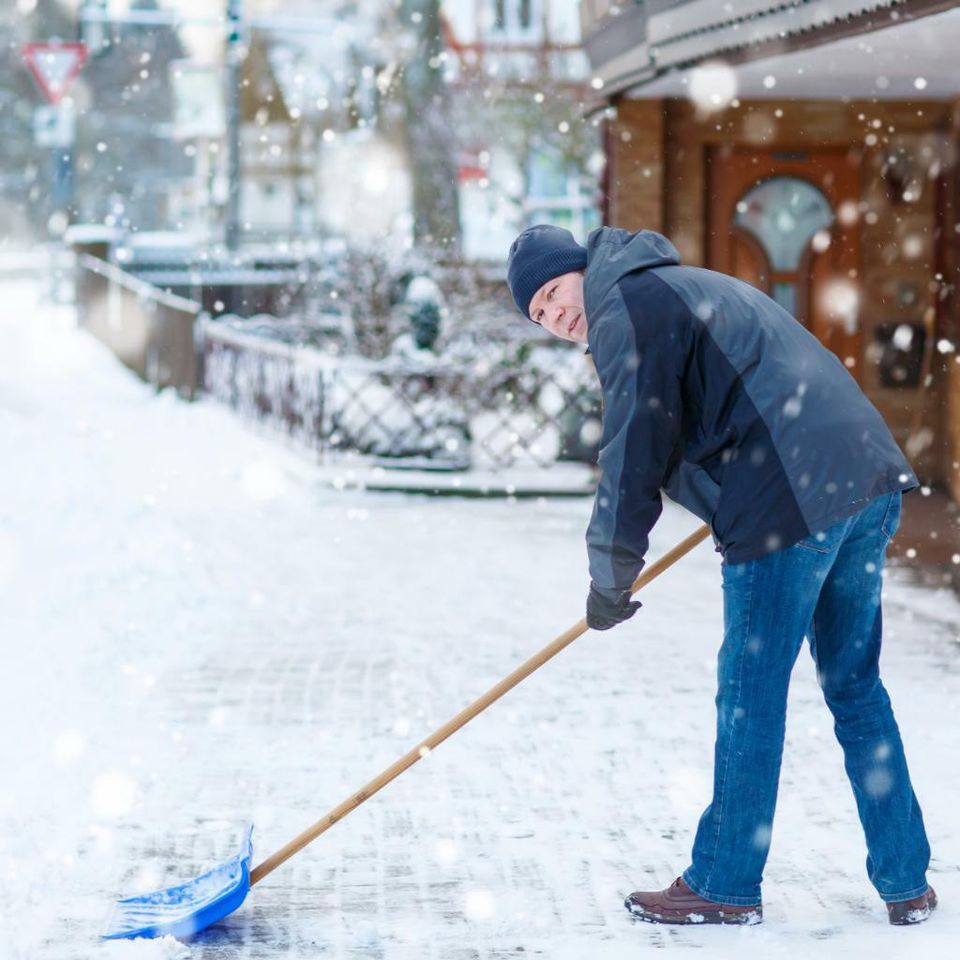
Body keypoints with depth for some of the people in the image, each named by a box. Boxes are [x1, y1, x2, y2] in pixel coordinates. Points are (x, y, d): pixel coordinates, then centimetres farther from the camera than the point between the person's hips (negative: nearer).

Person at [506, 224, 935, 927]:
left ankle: (725, 886, 10)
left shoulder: (624, 309, -2)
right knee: (855, 685, 15)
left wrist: (609, 580, 2)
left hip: (793, 505, -9)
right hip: (871, 480, 9)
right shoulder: (690, 286, 27)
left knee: (751, 693, 1)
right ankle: (907, 882, 18)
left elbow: (633, 455, -6)